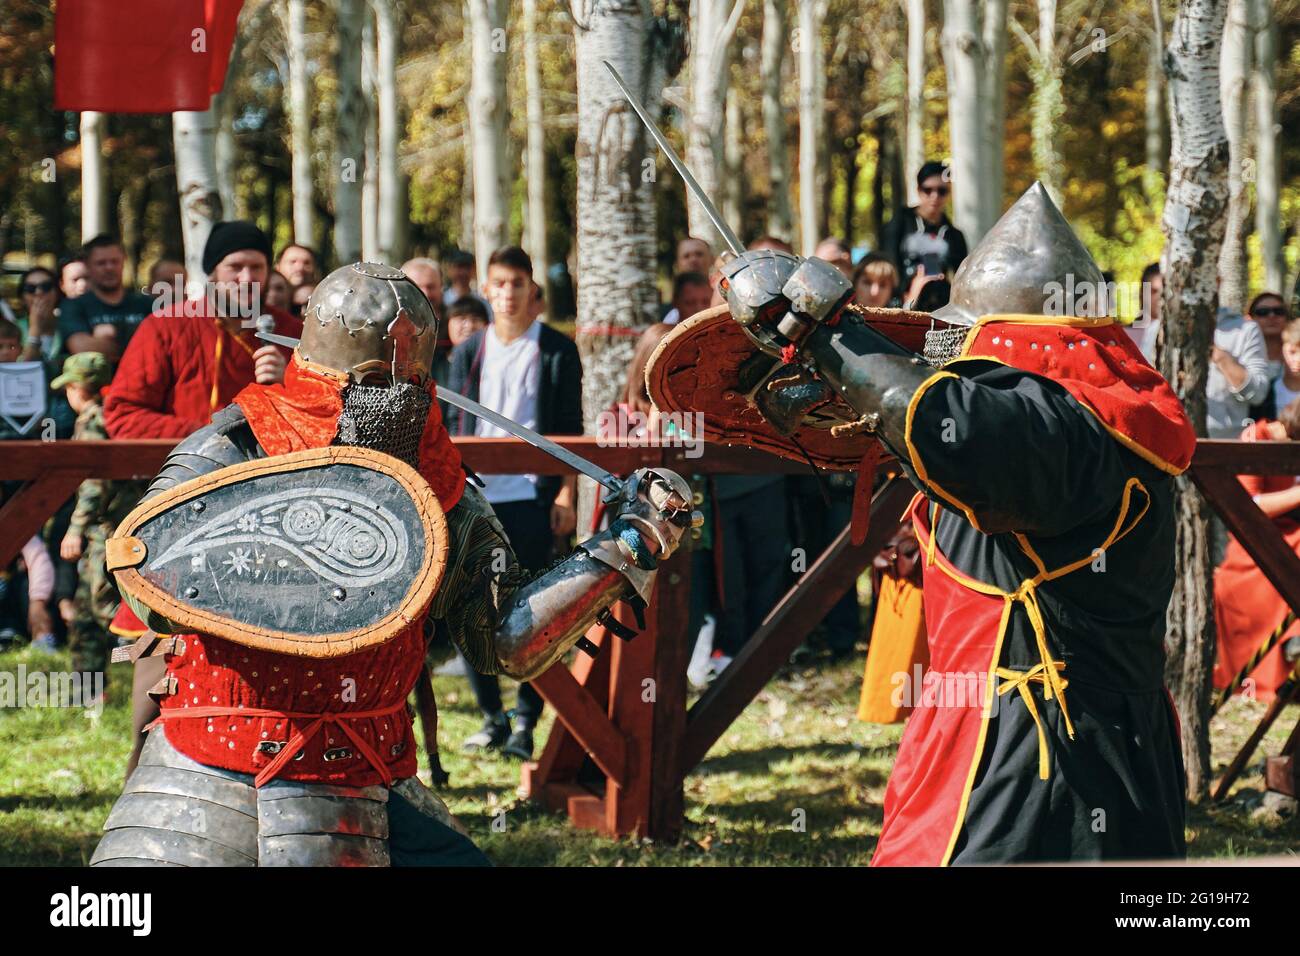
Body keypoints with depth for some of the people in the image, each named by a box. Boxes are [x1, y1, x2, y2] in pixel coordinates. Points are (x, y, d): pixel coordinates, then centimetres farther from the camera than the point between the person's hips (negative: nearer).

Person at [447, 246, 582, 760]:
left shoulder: (556, 350, 3)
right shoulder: (468, 352, 13)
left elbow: (570, 428, 1)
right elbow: (454, 427, 14)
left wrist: (566, 493, -6)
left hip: (531, 494, -3)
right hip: (476, 495, 3)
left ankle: (525, 722, 2)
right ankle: (492, 716, 13)